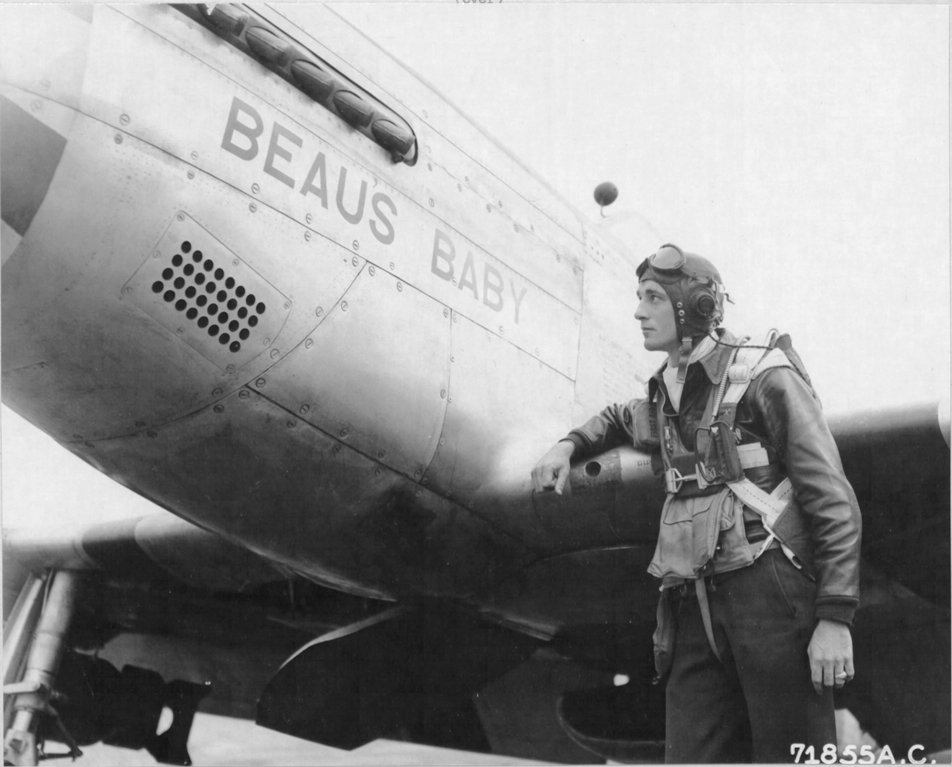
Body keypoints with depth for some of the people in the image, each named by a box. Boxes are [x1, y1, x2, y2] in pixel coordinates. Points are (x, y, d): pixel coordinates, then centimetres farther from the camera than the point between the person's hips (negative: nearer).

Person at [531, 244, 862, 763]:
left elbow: (834, 501, -6)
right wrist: (567, 446, 20)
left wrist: (836, 618, -14)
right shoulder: (663, 397, 17)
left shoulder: (764, 375, -3)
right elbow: (615, 420, 43)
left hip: (770, 588, -6)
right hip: (697, 604, 6)